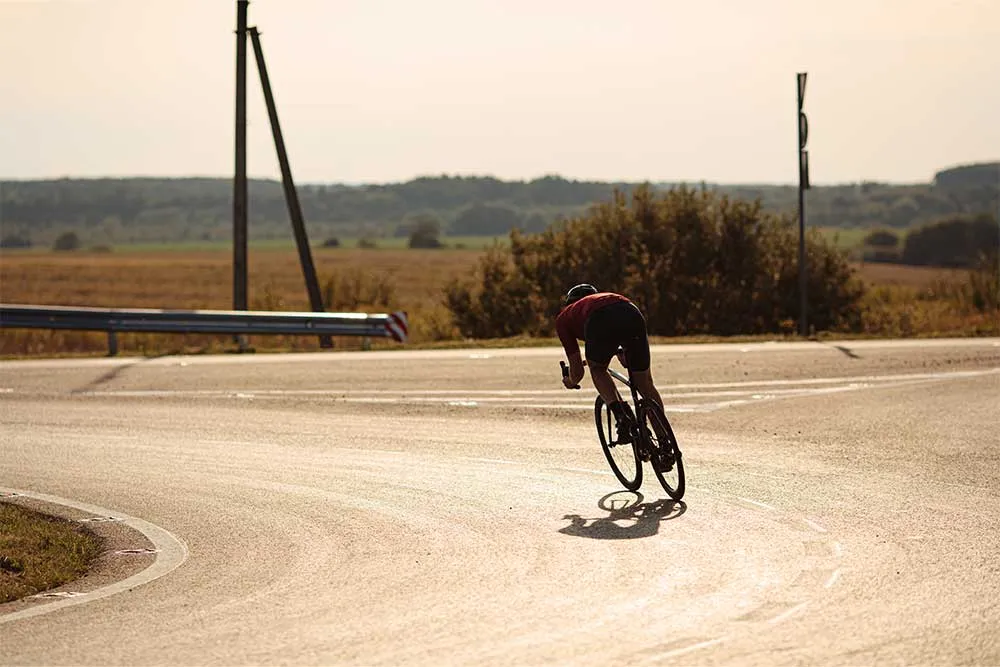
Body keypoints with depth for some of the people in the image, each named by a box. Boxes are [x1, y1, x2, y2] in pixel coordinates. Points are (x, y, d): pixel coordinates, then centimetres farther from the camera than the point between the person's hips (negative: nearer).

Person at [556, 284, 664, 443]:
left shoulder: (563, 318, 34)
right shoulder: (608, 296, 46)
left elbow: (577, 370, 32)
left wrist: (571, 381, 54)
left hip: (600, 321, -3)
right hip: (633, 316, 3)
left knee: (597, 370, 26)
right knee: (645, 384, 18)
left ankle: (621, 418, 4)